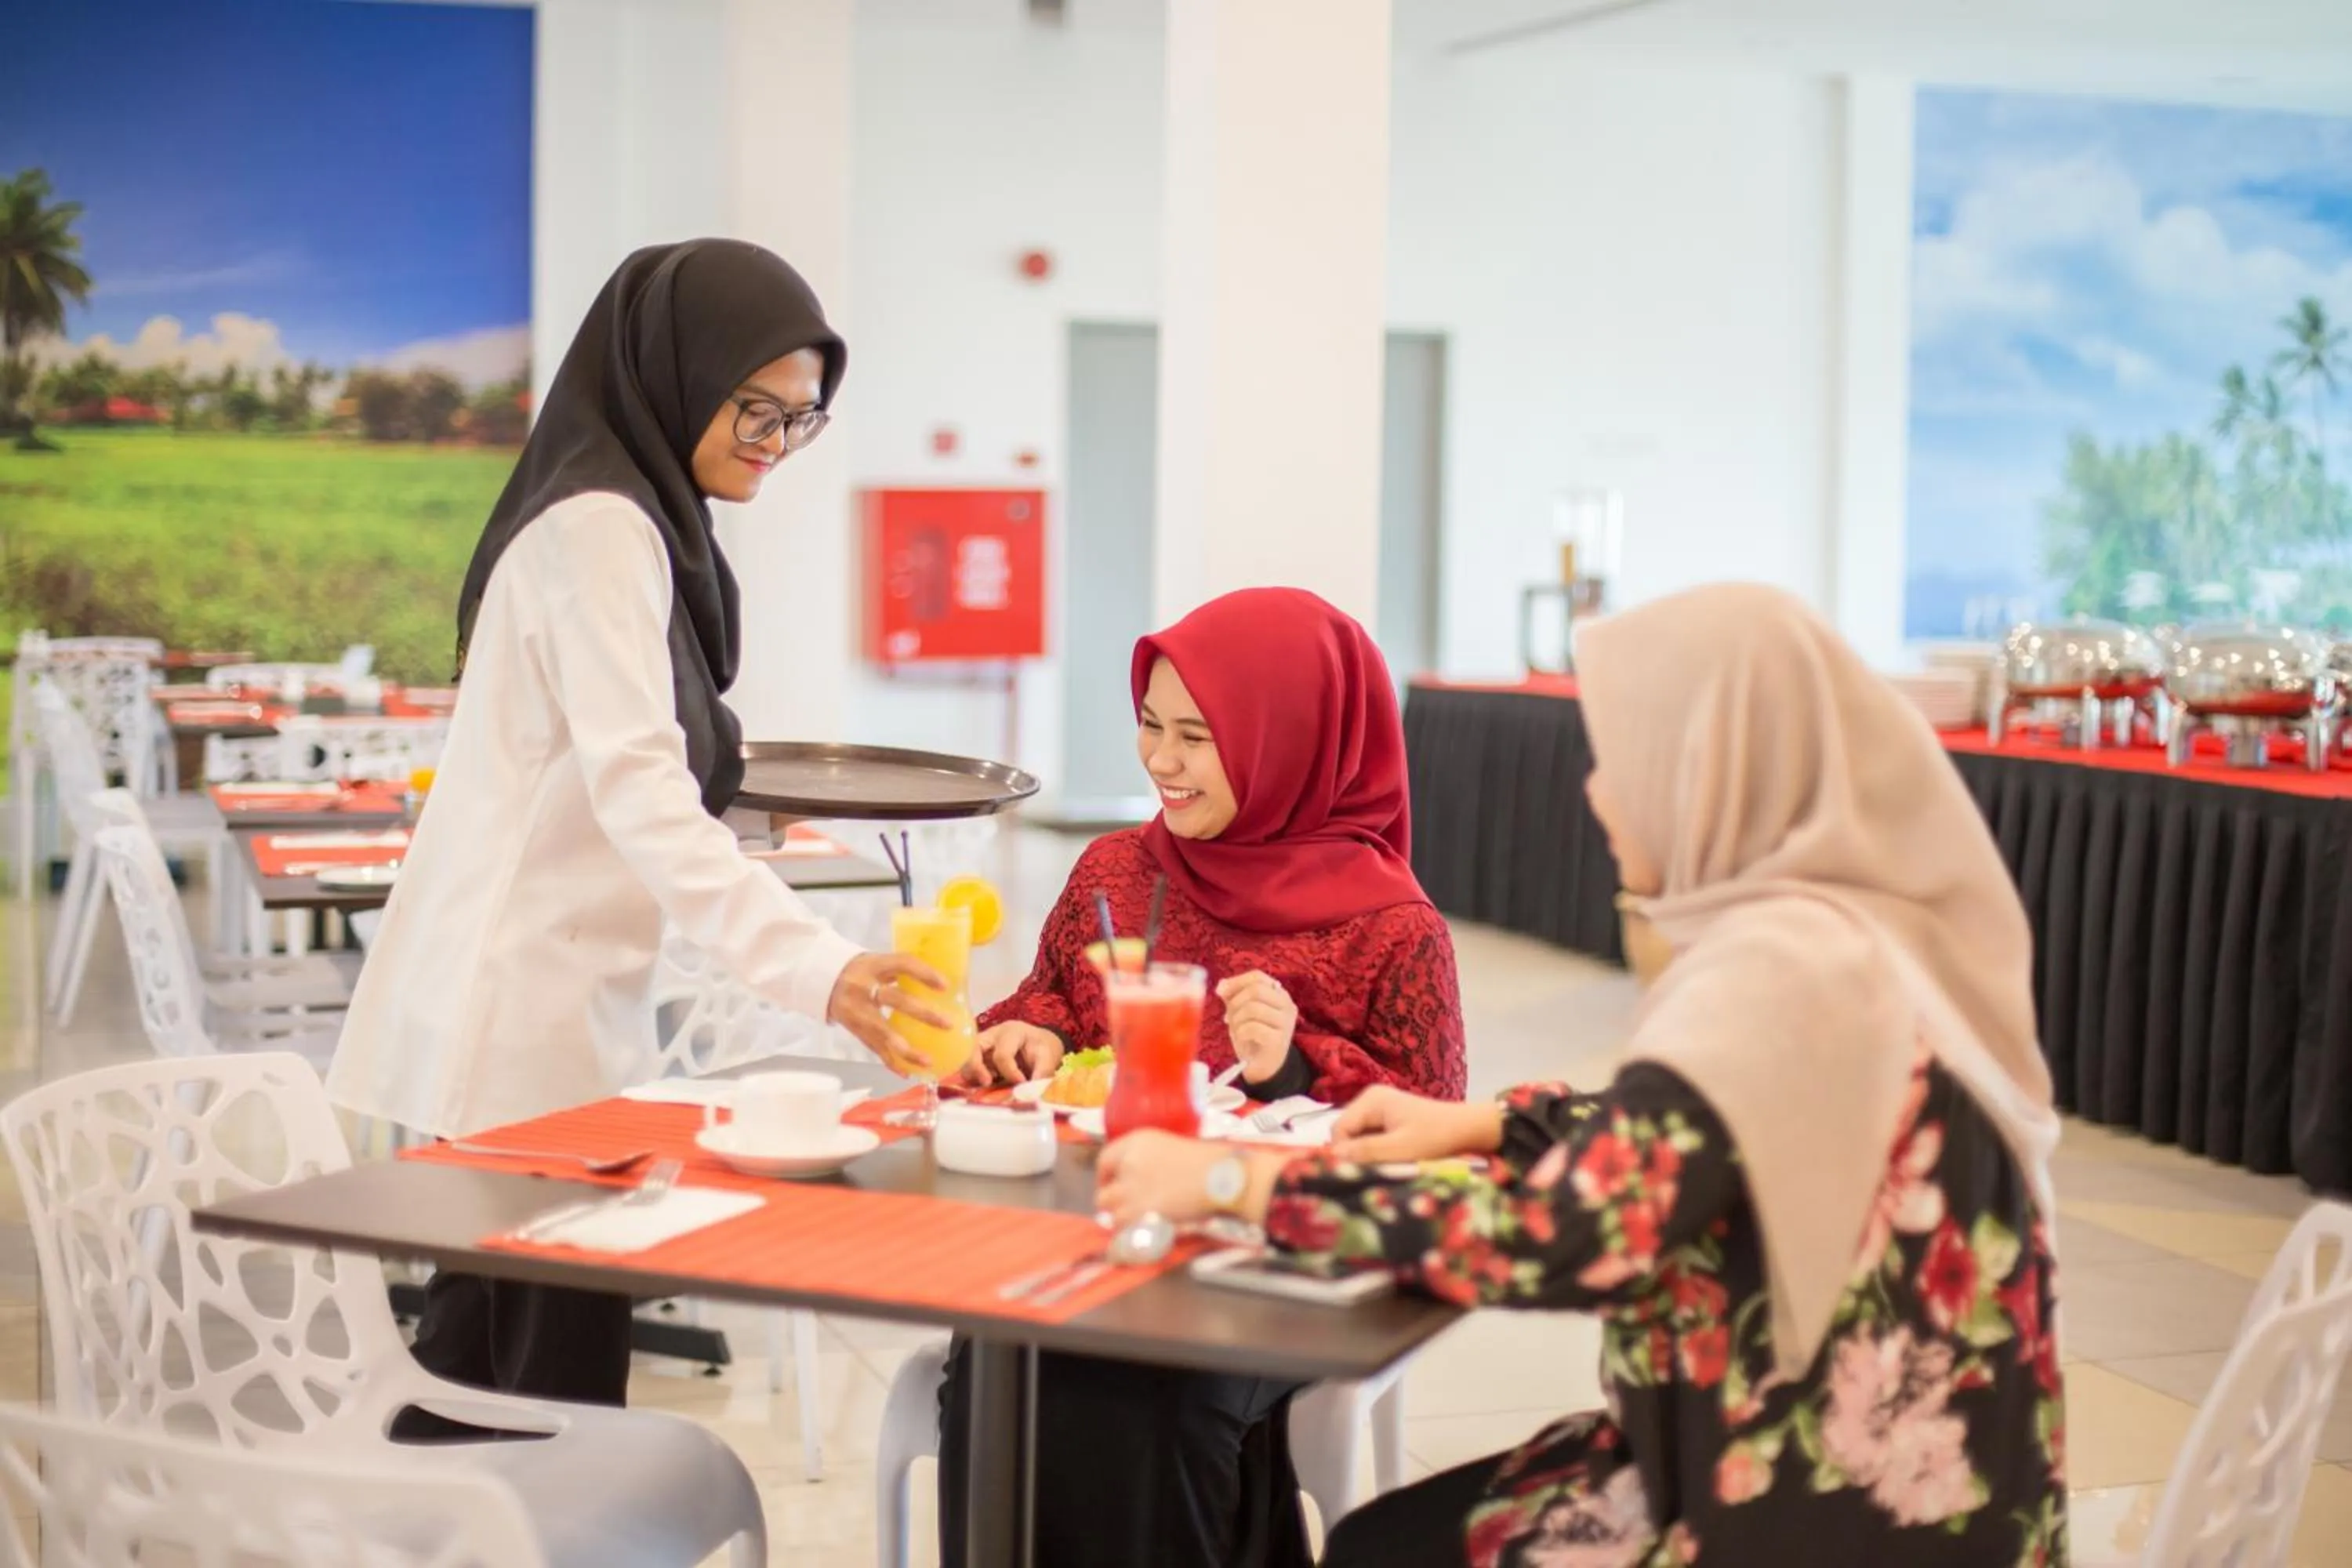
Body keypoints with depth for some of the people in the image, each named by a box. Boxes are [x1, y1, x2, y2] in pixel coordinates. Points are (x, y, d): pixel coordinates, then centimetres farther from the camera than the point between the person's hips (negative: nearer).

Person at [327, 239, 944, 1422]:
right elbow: (638, 794, -27)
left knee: (481, 1342, 14)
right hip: (517, 1022, -10)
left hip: (551, 1008, 10)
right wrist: (817, 970, -36)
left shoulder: (639, 522, 15)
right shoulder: (599, 529, -16)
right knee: (561, 1371, -8)